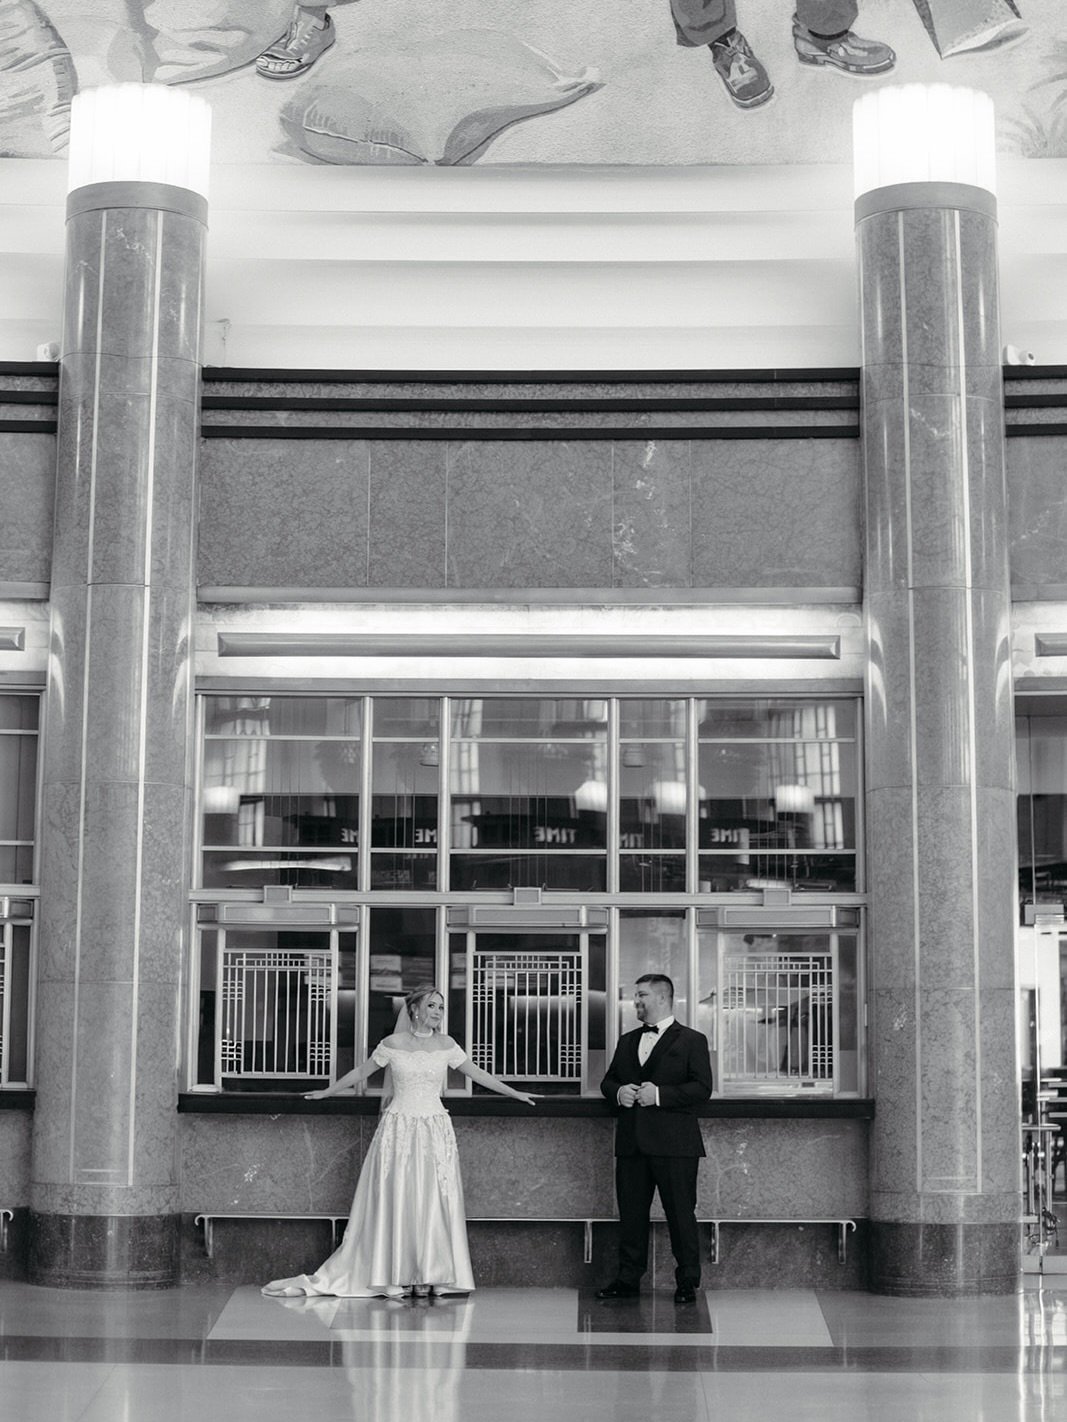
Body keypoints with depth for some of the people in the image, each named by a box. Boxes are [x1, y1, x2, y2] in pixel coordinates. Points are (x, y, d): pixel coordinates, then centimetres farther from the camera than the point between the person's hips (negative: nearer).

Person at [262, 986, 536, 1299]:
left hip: (435, 1130, 2)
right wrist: (327, 1092, 16)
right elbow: (362, 1071, 10)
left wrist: (515, 1093, 14)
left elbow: (477, 1073, 12)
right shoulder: (393, 1043, -1)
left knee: (433, 1201, -2)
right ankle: (393, 1277, 3)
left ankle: (428, 1275, 4)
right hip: (399, 1128, -2)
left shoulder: (446, 1045, 4)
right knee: (396, 1200, -2)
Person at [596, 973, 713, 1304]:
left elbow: (702, 1088, -8)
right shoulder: (627, 1042, 19)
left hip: (674, 1144, -5)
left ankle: (687, 1282, 7)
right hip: (631, 1142, 5)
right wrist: (618, 1092, -1)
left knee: (680, 1213, -2)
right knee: (630, 1213, 6)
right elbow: (607, 1081, 22)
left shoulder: (691, 1041, 0)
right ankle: (628, 1280, 14)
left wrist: (660, 1095, -17)